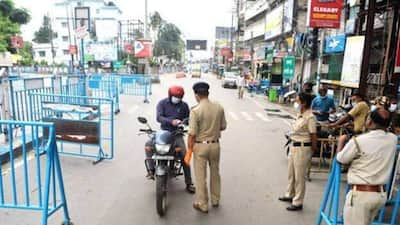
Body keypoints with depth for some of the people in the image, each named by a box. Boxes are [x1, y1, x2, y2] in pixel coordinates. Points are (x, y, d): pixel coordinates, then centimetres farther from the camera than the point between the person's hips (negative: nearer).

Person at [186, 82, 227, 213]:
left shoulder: (195, 111, -18)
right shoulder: (219, 108, -4)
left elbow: (192, 133, -18)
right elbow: (223, 127, 5)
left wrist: (189, 147, -5)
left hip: (200, 146, -4)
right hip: (215, 144, 5)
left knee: (201, 176, 9)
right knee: (215, 173, 21)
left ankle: (203, 205, 22)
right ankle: (215, 200, 37)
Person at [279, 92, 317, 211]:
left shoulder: (310, 117, -20)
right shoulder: (300, 115, 7)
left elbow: (313, 136, -16)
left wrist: (313, 151, -9)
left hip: (303, 148, -9)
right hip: (294, 146, 9)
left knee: (299, 176, 3)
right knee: (291, 173, 22)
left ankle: (297, 202, 17)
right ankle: (290, 195, 40)